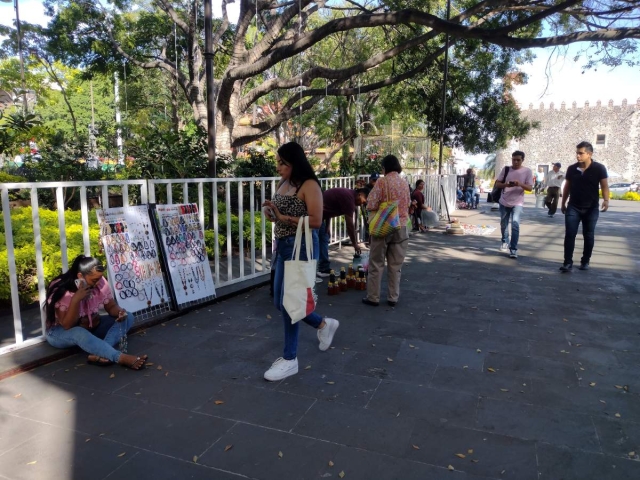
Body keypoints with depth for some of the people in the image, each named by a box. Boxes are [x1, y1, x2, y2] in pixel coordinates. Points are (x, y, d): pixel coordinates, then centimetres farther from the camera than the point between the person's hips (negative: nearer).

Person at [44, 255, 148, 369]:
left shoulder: (100, 282, -15)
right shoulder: (62, 290, -25)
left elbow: (111, 307, -5)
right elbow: (67, 325, -28)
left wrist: (119, 312, -29)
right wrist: (76, 299, -40)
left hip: (90, 326, 6)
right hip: (61, 332, -5)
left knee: (127, 317, -15)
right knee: (79, 333, -41)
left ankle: (100, 354, -36)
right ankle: (122, 358, -49)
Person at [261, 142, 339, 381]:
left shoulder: (309, 185, -12)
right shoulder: (284, 184, 12)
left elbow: (316, 220, -19)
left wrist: (283, 217, -21)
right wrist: (272, 214, -1)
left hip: (301, 247, -9)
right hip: (283, 246, 9)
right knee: (280, 302, 14)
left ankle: (290, 359, 13)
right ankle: (324, 324, 35)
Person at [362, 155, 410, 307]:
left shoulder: (382, 182, -11)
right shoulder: (405, 184, 5)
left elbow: (371, 205, -12)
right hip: (401, 227, 4)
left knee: (376, 263, 5)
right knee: (396, 265, 10)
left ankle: (373, 297, 10)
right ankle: (393, 297, 15)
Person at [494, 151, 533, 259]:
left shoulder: (527, 171, -2)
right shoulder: (505, 169, 2)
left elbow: (530, 188, -5)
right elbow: (497, 184, 2)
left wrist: (520, 184, -24)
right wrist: (506, 184, -19)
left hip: (517, 203, -3)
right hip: (504, 202, 3)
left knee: (515, 224, -16)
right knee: (504, 224, 14)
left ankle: (513, 249, -13)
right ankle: (505, 242, 37)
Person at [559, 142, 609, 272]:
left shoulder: (599, 168, -7)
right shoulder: (572, 168, 1)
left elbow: (604, 185, -8)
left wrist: (606, 200, -24)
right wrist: (563, 203, 13)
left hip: (591, 208, -1)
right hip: (573, 207, 2)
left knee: (589, 236, 8)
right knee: (569, 234, -5)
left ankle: (585, 261, 21)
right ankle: (568, 263, -3)